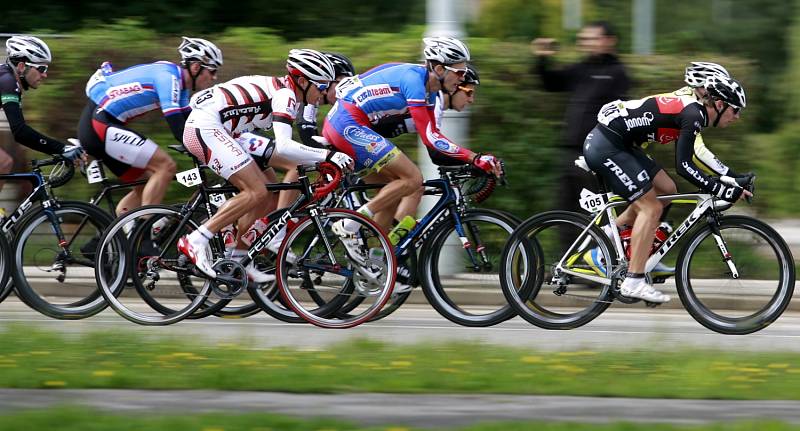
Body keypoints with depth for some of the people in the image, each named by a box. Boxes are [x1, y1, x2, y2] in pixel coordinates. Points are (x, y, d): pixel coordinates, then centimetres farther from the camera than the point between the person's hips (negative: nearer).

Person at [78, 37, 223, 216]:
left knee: (148, 185, 12)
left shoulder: (180, 83, 13)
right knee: (165, 166, -15)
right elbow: (178, 129, -24)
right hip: (100, 124, -11)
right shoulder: (168, 76, -17)